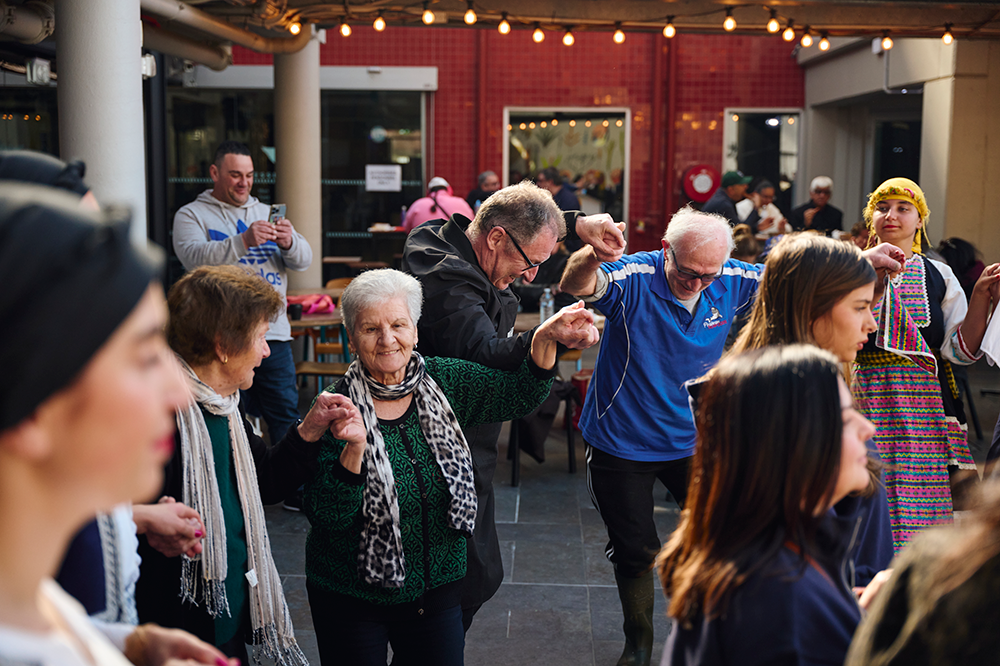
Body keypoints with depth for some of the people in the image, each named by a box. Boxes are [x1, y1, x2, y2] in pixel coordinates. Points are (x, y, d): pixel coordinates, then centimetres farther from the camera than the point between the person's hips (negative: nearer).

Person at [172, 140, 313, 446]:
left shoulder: (266, 213, 18)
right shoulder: (191, 215, 6)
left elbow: (303, 260, 8)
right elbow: (195, 258, -14)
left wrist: (289, 243, -16)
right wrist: (244, 241, -28)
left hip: (273, 332, 4)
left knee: (286, 415, 4)